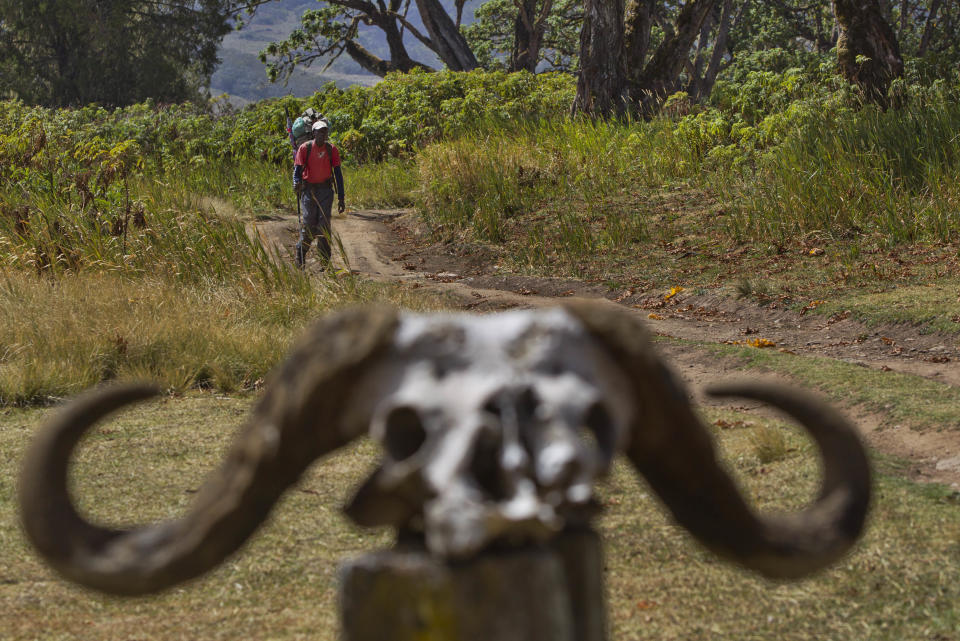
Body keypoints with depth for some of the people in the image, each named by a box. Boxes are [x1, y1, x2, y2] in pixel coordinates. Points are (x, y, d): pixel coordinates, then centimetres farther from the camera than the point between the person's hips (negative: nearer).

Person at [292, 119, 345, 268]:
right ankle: (300, 257, 15)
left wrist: (341, 197, 2)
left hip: (325, 189, 1)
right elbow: (298, 168, -6)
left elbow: (338, 173, 5)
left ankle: (325, 260, -3)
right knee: (308, 224, -3)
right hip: (308, 188, -1)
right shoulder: (305, 148, -3)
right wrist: (296, 182, -29)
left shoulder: (332, 149, 2)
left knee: (324, 224, -6)